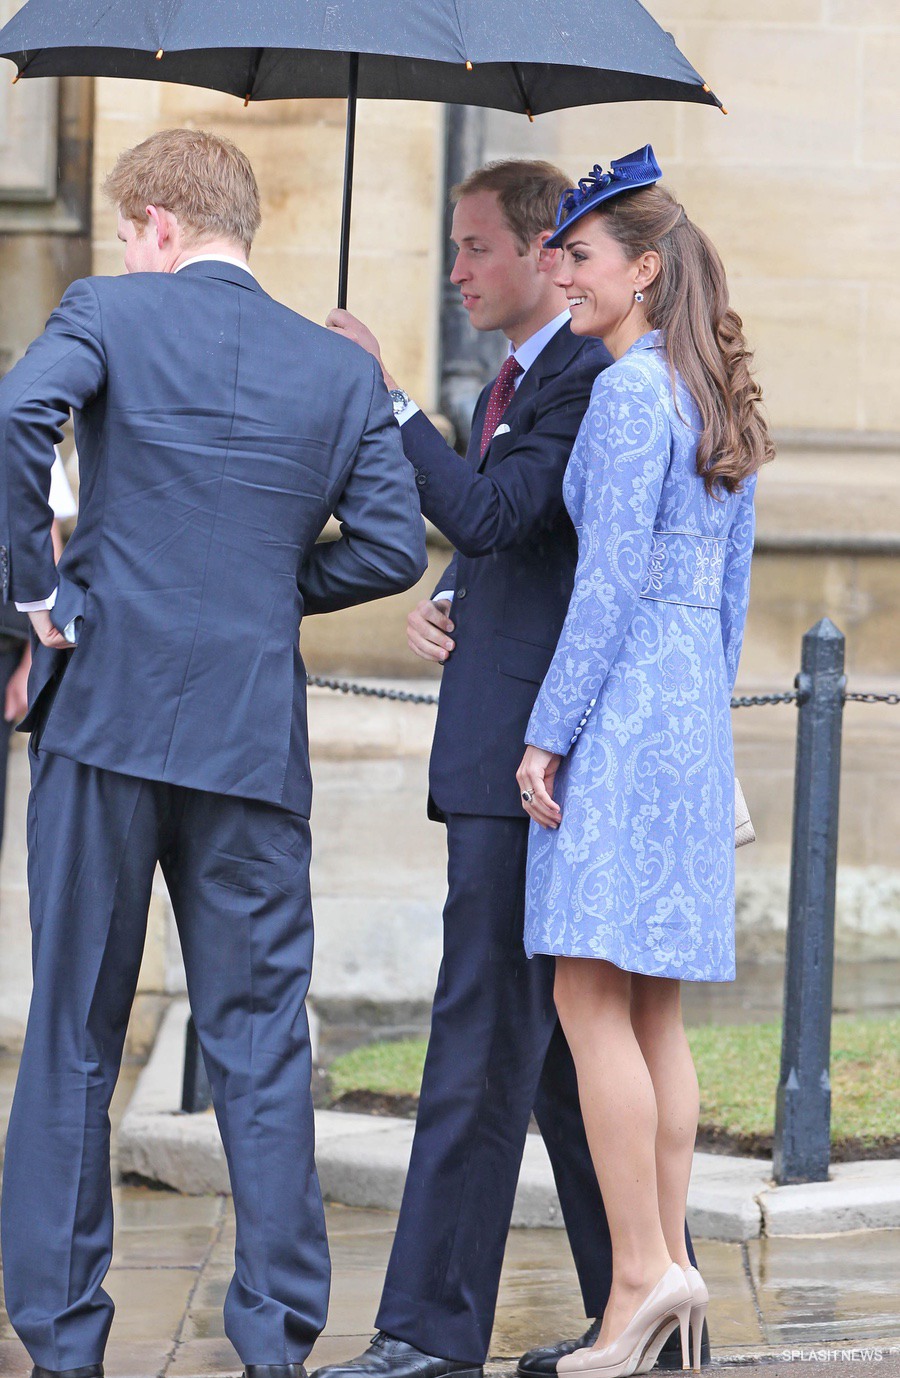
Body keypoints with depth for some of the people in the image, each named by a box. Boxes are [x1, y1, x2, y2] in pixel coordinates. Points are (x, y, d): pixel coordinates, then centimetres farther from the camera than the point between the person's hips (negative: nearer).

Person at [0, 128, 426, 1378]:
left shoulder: (108, 314, 0)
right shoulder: (342, 371, 8)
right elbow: (393, 546, 2)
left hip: (105, 711, -2)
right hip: (255, 735, 2)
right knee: (262, 1040, 7)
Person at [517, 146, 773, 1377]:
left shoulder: (632, 391, -12)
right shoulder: (723, 402, 15)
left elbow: (609, 582, -17)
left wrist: (548, 735, -14)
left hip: (623, 710, -9)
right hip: (696, 714, 9)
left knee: (592, 997, -9)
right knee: (654, 1009, 9)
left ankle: (642, 1270, -14)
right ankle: (664, 1267, 8)